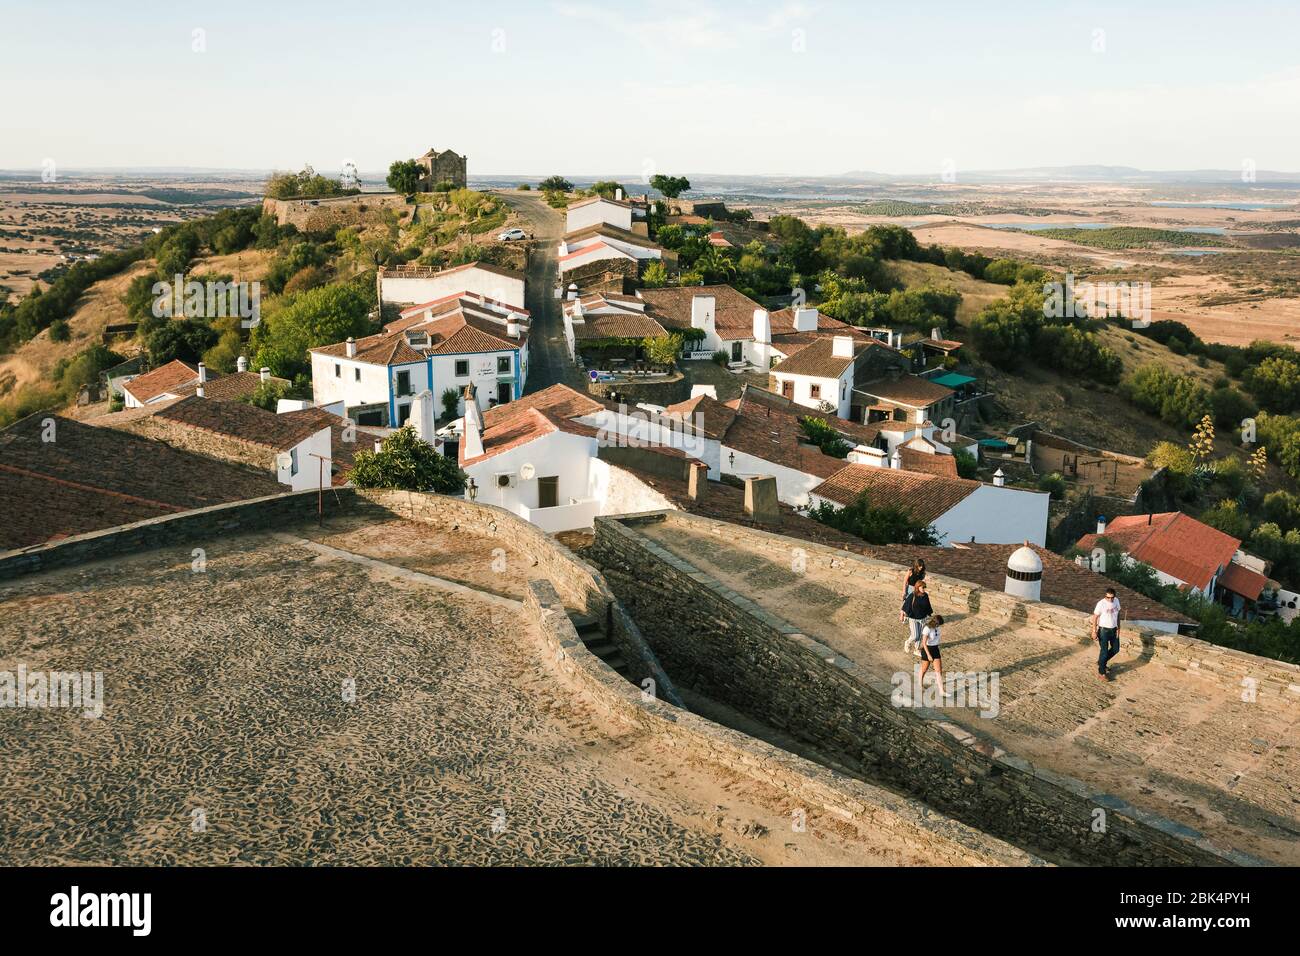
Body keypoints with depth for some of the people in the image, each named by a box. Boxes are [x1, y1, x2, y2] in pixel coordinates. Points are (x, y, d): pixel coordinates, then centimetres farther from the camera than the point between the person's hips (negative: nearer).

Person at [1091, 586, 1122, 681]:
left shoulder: (1116, 601, -3)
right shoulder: (1101, 604, -21)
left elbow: (1117, 614, 8)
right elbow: (1095, 617, -15)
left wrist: (1118, 628, 5)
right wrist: (1094, 631, -15)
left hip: (1113, 630, 6)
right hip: (1104, 630, -6)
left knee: (1115, 649, 17)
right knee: (1104, 651, 0)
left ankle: (1101, 662, 38)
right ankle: (1101, 672, 15)